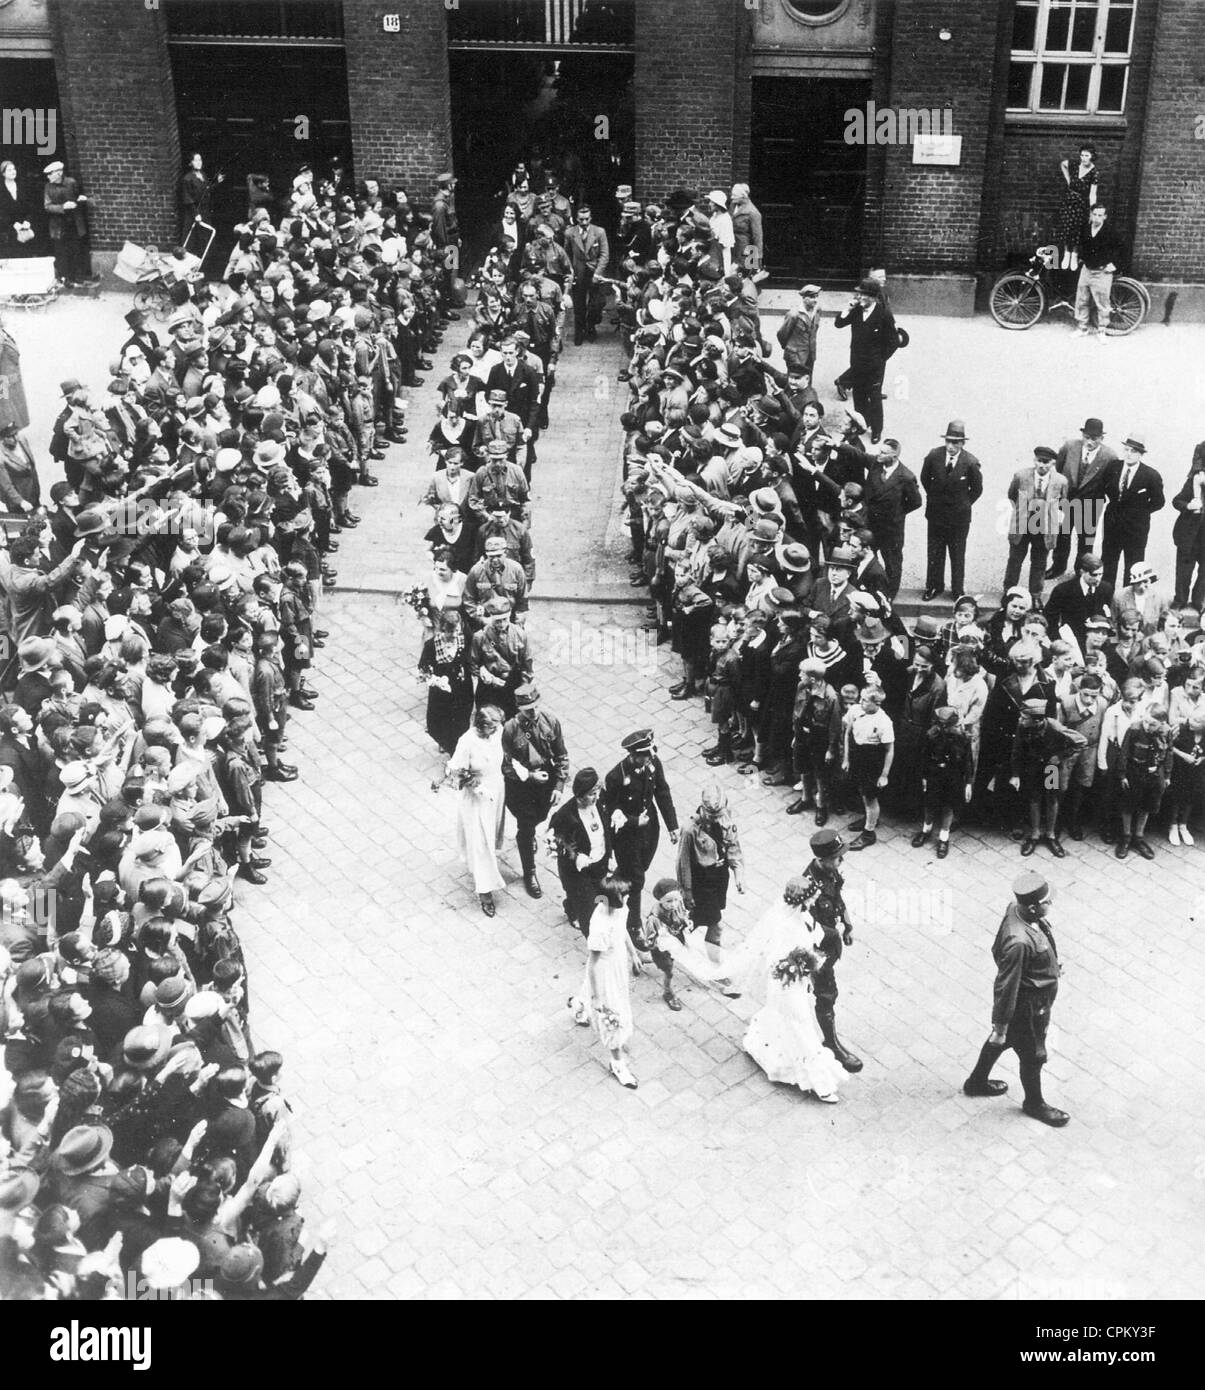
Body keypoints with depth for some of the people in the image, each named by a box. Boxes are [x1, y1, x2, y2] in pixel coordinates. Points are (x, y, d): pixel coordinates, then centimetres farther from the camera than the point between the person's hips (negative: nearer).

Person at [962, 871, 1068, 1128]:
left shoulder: (1017, 909, -16)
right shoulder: (1019, 942, -41)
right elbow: (1006, 987, -30)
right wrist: (1000, 1025, -18)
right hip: (1027, 1006, -8)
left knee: (1001, 1039, 30)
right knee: (1033, 1055, 19)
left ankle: (977, 1082, 53)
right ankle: (1034, 1103, 46)